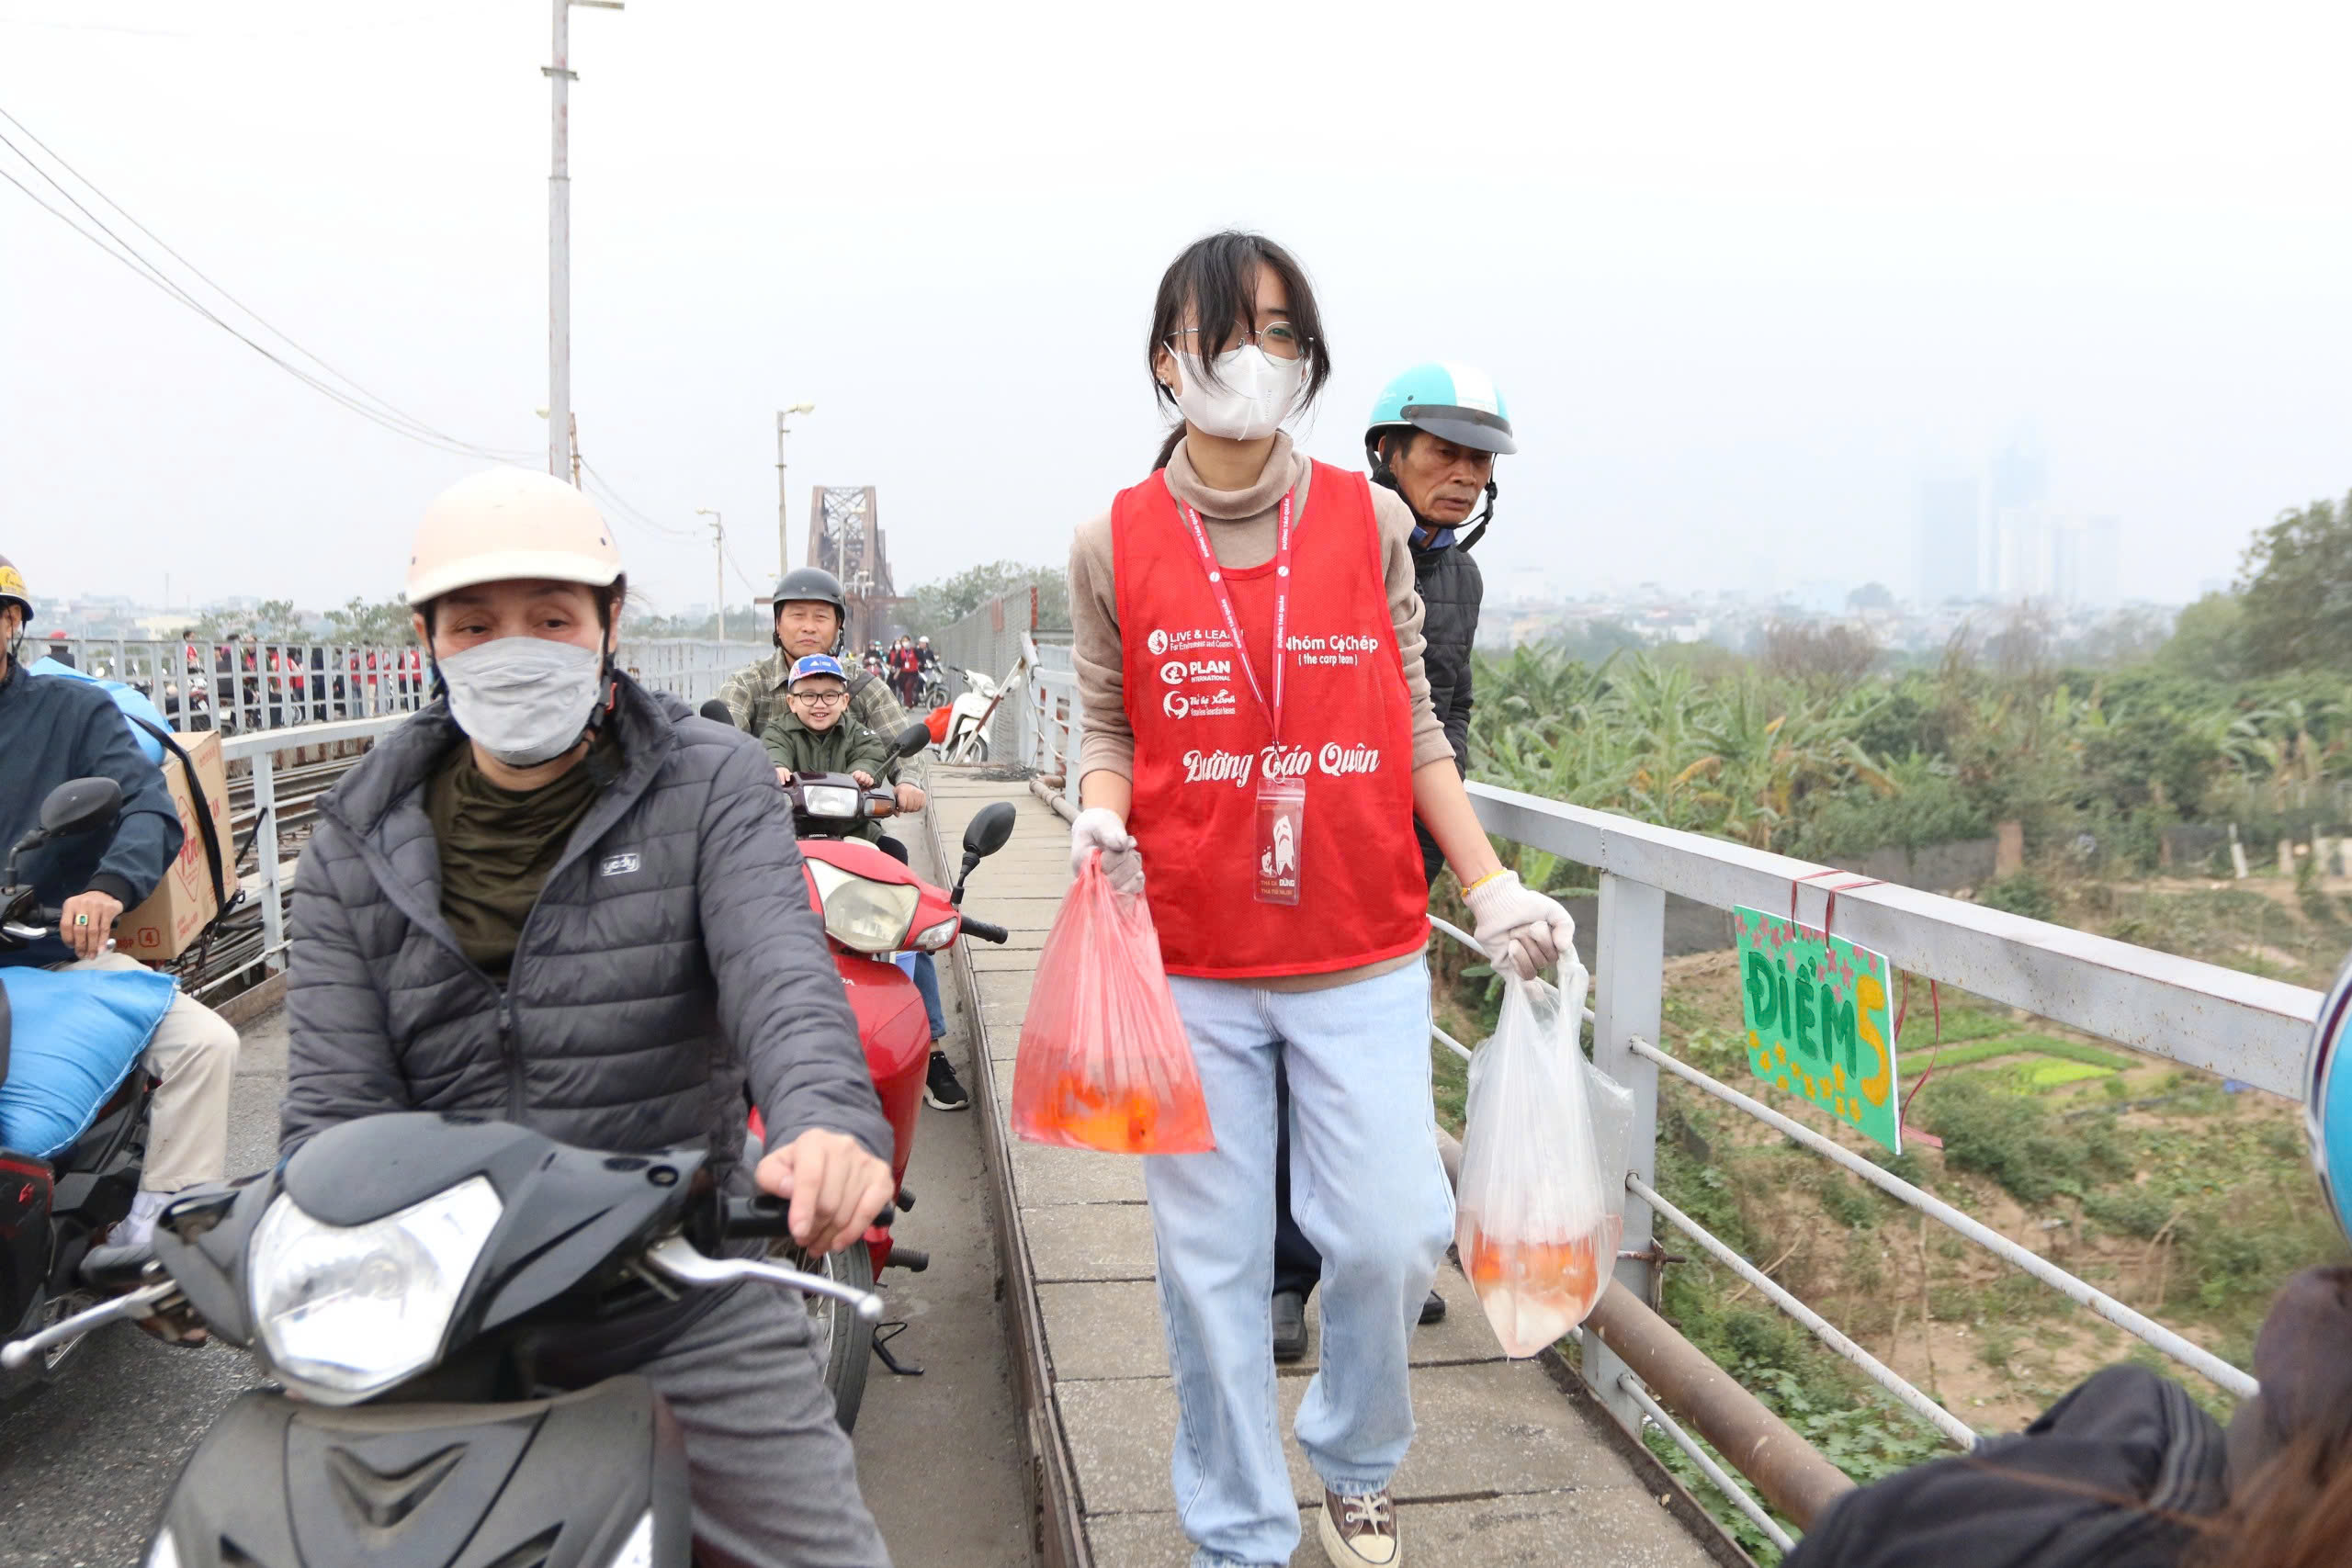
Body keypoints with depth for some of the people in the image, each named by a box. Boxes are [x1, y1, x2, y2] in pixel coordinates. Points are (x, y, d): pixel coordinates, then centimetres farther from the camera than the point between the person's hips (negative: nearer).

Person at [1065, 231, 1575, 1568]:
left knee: (1393, 1237, 0)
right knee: (1213, 1263, 6)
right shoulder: (1117, 545, 1)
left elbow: (1416, 727, 9)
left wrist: (1494, 888, 5)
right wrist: (1102, 819, -12)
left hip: (1365, 957, 1)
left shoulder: (1373, 525, 3)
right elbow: (1109, 730, 9)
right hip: (1188, 966, 0)